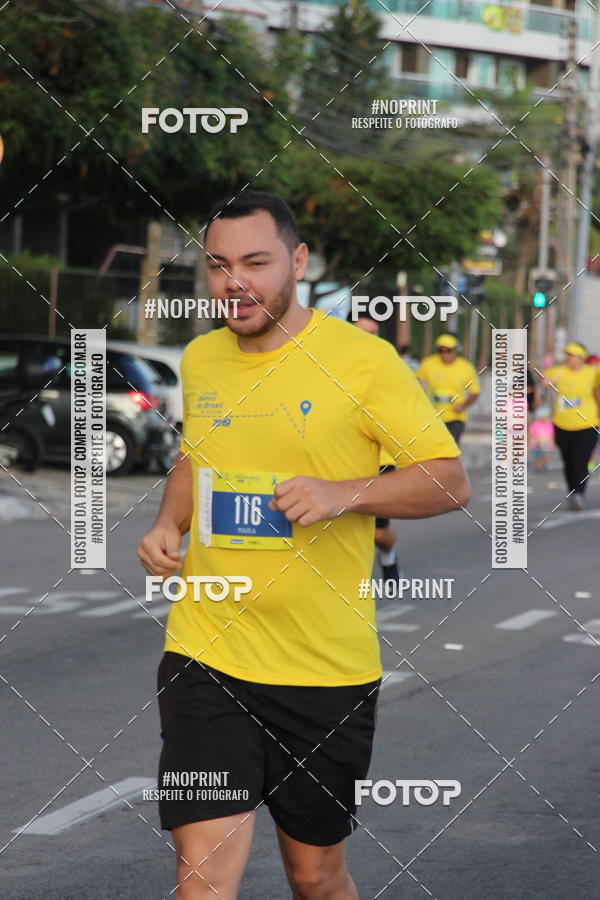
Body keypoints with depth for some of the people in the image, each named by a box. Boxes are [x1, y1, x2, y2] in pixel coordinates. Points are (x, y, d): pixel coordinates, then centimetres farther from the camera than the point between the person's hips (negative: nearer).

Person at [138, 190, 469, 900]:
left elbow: (451, 481, -6)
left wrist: (344, 494, -21)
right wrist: (168, 524, 6)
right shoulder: (199, 359, 7)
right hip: (205, 655, 2)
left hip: (328, 668, -2)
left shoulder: (362, 357, -8)